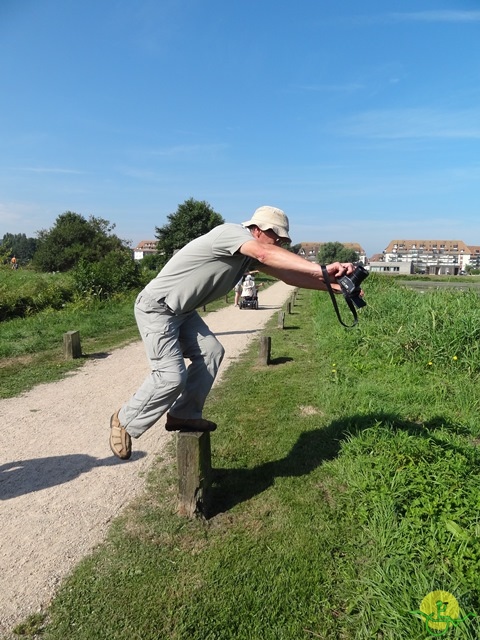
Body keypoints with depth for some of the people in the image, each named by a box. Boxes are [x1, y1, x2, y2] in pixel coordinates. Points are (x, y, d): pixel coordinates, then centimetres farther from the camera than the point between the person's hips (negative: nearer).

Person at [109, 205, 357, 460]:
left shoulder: (250, 256, 4)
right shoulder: (230, 232, -23)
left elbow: (288, 275, -1)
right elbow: (266, 254, -40)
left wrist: (333, 285, -10)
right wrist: (322, 270, -44)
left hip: (182, 311, 9)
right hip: (156, 308, -9)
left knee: (210, 352, -1)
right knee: (172, 376, -15)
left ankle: (183, 415, 10)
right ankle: (124, 421, 8)